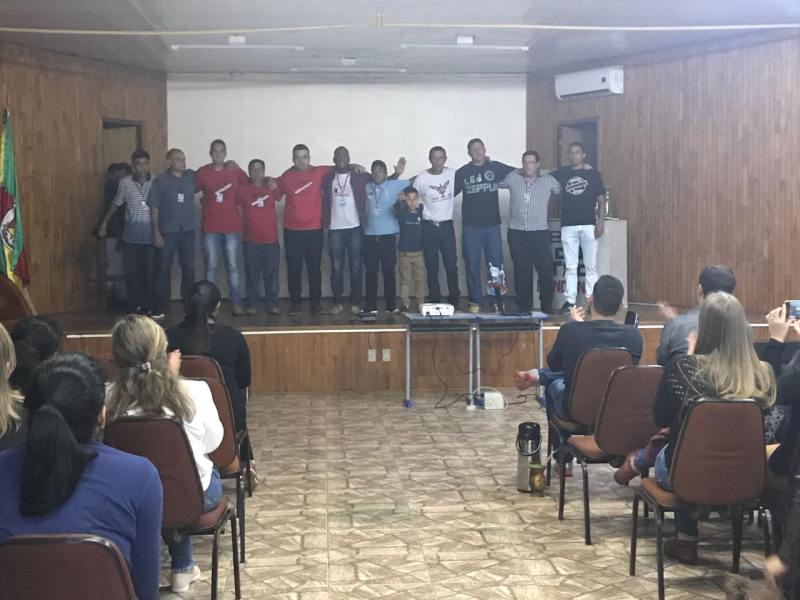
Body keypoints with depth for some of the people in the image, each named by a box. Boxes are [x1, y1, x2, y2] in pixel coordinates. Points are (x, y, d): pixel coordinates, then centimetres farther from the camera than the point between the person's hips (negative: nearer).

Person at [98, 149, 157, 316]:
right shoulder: (125, 182, 0)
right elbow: (116, 204, 12)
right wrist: (104, 223, 13)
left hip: (150, 236, -1)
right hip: (130, 236, 1)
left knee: (150, 273, 1)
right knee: (132, 273, 3)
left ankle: (149, 308, 8)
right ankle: (134, 307, 11)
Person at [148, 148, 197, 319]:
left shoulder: (191, 176, 7)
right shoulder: (160, 181, -2)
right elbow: (154, 208, -4)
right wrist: (156, 232, -10)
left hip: (187, 231, 3)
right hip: (167, 232, -3)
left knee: (188, 269, 5)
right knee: (163, 269, 1)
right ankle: (160, 308, 5)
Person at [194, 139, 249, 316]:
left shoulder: (235, 171, 4)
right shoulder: (201, 172, 1)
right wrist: (206, 202, -2)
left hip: (231, 226, 1)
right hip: (210, 227, -1)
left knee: (232, 265, 2)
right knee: (211, 265, 1)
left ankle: (236, 303, 4)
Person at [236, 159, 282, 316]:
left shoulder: (271, 187, 7)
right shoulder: (241, 189, 2)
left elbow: (279, 196, 23)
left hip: (271, 239, 2)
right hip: (250, 240, -1)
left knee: (271, 273, 2)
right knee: (252, 274, 2)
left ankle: (272, 304, 7)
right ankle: (251, 304, 8)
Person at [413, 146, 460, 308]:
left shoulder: (453, 174, -2)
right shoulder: (421, 178, -8)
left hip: (447, 226, 2)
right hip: (429, 227, -1)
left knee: (451, 265, 4)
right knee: (432, 267, 4)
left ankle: (454, 299, 14)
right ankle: (434, 300, 12)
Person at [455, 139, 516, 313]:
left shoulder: (496, 167, 4)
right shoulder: (462, 172, 4)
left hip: (492, 225, 0)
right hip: (470, 226, 0)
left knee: (496, 264, 2)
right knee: (472, 265, 3)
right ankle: (475, 302, 10)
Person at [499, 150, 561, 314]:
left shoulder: (549, 180, 4)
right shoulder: (512, 178, 6)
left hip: (540, 232, -1)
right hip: (517, 232, 1)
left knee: (545, 269, -2)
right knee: (521, 270, 6)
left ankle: (547, 306, 9)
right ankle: (524, 306, 15)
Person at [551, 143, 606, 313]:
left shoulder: (593, 174, 5)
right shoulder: (561, 173, 8)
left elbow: (601, 199, 3)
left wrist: (601, 222, -6)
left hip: (589, 225, -1)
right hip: (568, 226, 1)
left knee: (591, 265, 2)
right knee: (570, 266, 4)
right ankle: (570, 300, 7)